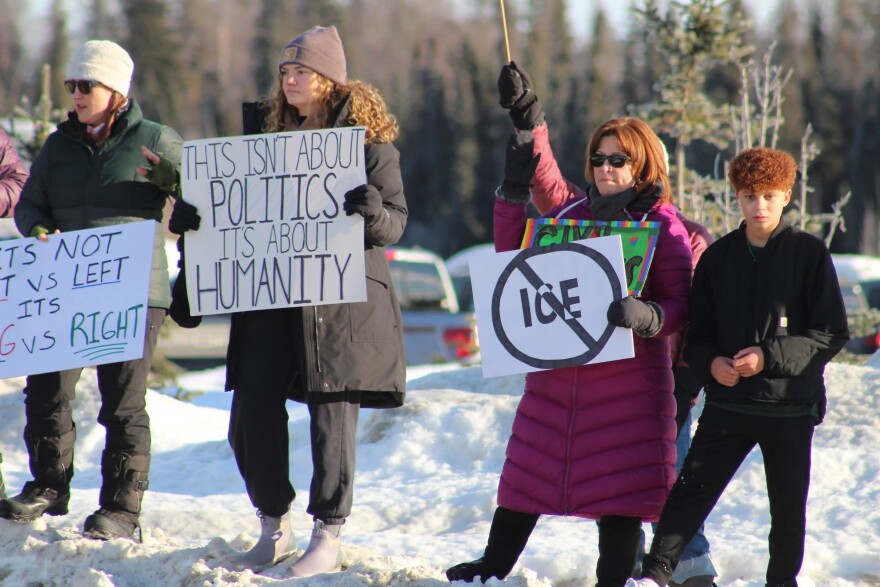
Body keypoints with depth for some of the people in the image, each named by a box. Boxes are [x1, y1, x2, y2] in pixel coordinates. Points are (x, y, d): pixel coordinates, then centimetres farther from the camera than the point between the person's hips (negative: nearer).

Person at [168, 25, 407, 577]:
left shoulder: (369, 138, -1)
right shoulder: (265, 127, 12)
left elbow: (397, 220, -4)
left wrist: (373, 212, -26)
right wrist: (196, 211, -1)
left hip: (342, 297, -5)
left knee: (332, 416, -5)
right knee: (253, 414, 3)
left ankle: (328, 536, 5)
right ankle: (274, 528, 19)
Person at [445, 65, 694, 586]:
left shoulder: (662, 225, -3)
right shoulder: (573, 213, 12)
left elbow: (679, 304, -9)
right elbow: (514, 259, 15)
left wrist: (645, 316, -30)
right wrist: (514, 189, 4)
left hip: (628, 378, -5)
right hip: (558, 370, 5)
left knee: (618, 485, -3)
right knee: (527, 470, 10)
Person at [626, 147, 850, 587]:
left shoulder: (809, 254, -2)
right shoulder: (718, 257, 8)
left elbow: (832, 334, -5)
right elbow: (697, 331, 13)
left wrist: (770, 356, -15)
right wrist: (710, 363, -9)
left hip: (790, 404, -2)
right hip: (727, 402, 2)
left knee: (788, 505, 6)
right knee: (691, 488, -8)